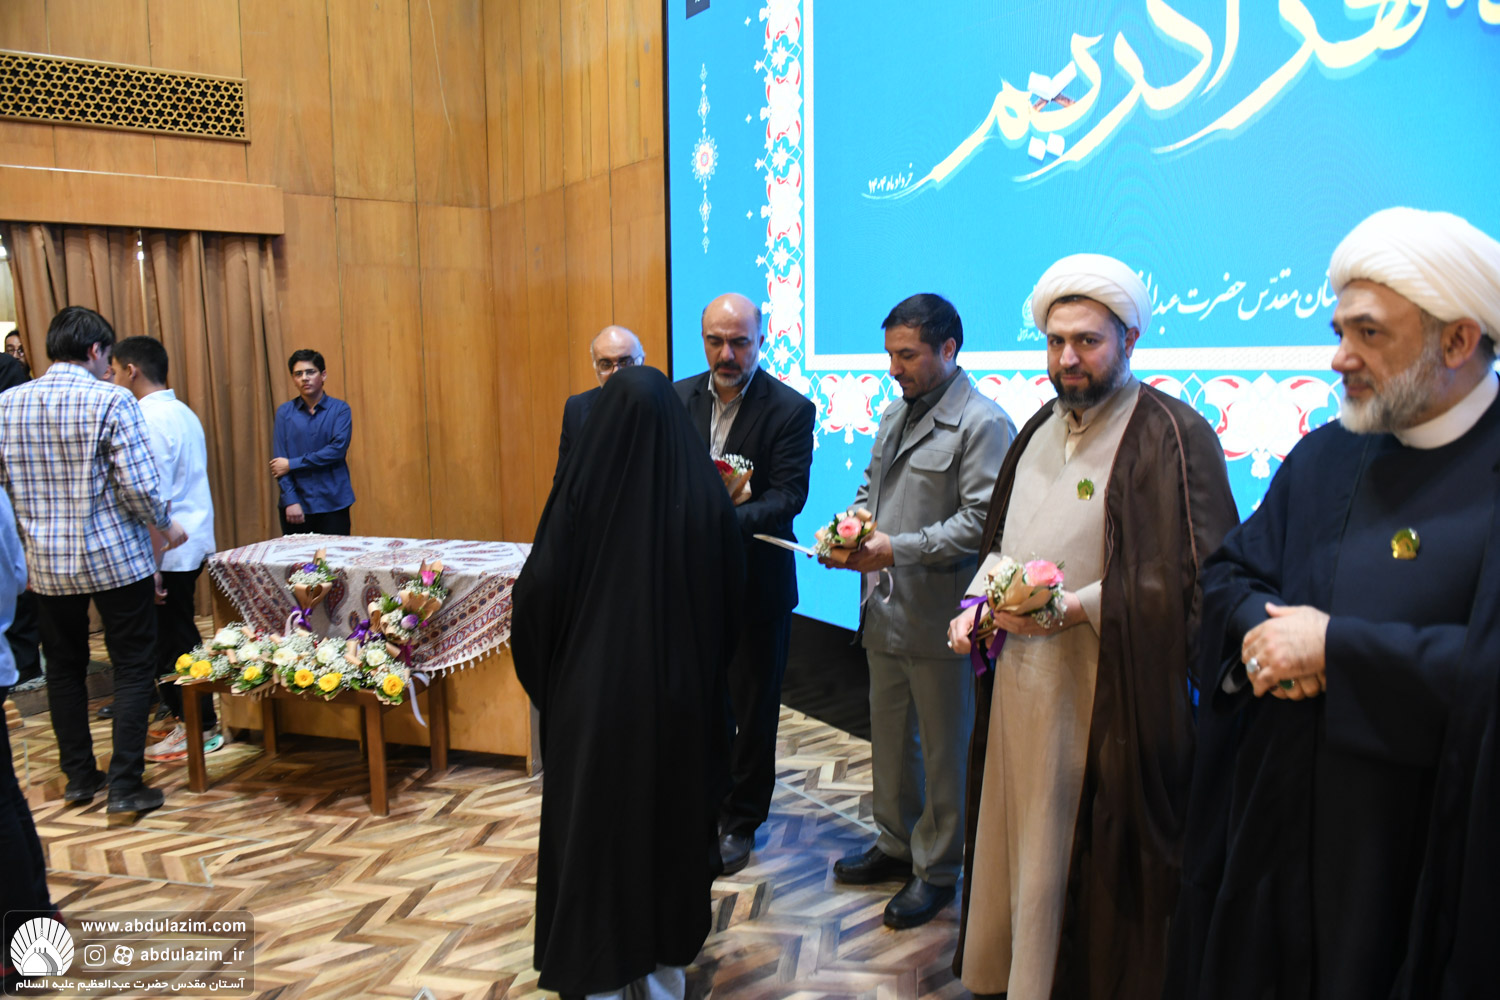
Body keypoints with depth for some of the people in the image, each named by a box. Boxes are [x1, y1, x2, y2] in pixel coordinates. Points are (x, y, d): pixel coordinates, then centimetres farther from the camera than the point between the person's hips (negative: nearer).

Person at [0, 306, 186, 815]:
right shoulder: (110, 401, -14)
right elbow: (139, 485, -19)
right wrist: (166, 525, -1)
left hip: (46, 563, 5)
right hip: (115, 558, -5)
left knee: (64, 668, 18)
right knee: (133, 668, 6)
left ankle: (79, 777, 27)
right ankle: (125, 785, 6)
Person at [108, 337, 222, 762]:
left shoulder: (150, 420, -17)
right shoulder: (183, 412, 12)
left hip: (168, 550, -9)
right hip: (192, 543, 9)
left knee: (173, 641, 1)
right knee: (177, 636, 17)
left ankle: (199, 730, 10)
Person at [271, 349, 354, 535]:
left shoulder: (340, 409, 2)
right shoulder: (284, 412, 5)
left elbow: (338, 449, -11)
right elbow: (279, 460, 0)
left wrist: (293, 464, -10)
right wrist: (290, 500, -9)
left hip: (333, 504, -1)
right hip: (297, 505, 1)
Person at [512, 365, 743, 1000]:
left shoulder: (581, 492, -16)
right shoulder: (706, 495, -11)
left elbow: (537, 594, -13)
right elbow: (733, 597, -3)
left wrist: (546, 675, 5)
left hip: (595, 693, -2)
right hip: (683, 695, 2)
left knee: (594, 826, 15)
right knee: (673, 819, 20)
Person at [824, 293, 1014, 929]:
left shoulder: (983, 423, -13)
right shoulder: (894, 415, 14)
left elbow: (980, 522, -20)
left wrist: (897, 549, -23)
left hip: (940, 615, -8)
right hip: (886, 608, 8)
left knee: (943, 748, 8)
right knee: (888, 734, 20)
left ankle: (937, 870, 25)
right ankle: (896, 844, 38)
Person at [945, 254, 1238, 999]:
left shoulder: (1172, 435, -10)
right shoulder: (1041, 428, 13)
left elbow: (1195, 576, -17)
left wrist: (1079, 608, -23)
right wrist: (978, 602, 4)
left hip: (1104, 695, -6)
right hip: (1018, 679, 7)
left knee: (1079, 867, 3)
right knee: (1010, 846, 16)